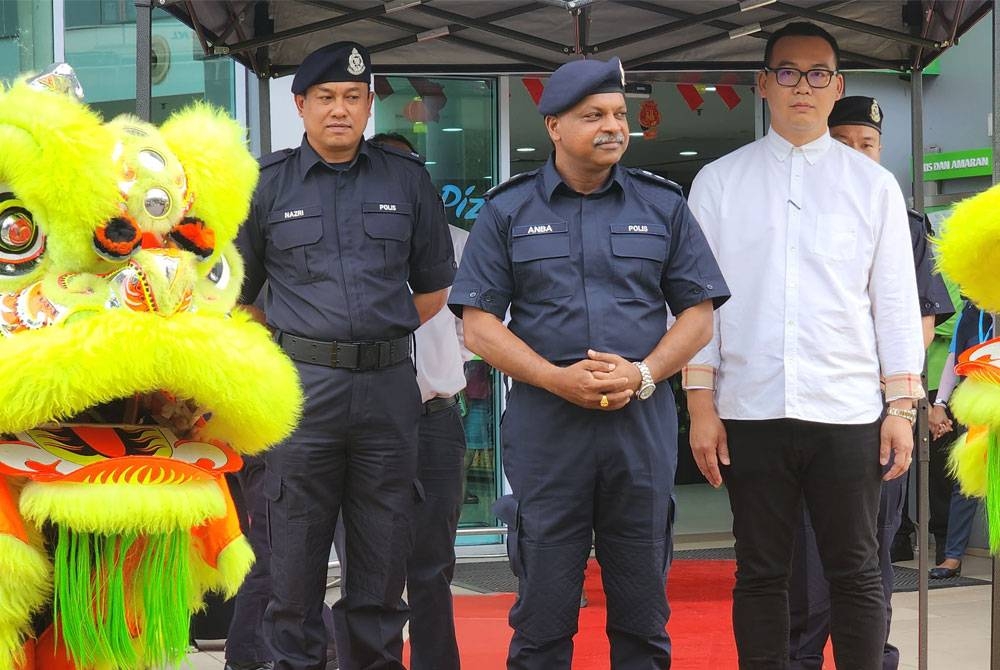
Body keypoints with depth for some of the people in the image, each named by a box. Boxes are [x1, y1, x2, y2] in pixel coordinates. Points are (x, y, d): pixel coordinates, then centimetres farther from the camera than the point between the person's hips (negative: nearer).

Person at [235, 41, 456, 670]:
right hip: (301, 388, -1)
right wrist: (290, 350, 8)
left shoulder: (407, 179, 9)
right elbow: (235, 295, 12)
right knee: (296, 556, 2)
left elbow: (433, 286, 17)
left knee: (384, 560, 7)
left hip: (389, 387, 1)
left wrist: (378, 341, 13)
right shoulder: (266, 184, 6)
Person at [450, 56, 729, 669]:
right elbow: (479, 324, 1)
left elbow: (698, 313, 8)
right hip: (545, 427, -1)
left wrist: (642, 375, -9)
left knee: (643, 612, 7)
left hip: (642, 422, 1)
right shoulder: (508, 210, 6)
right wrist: (559, 379, -12)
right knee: (544, 614, 3)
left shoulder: (663, 204, 9)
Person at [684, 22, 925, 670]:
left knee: (856, 574, 4)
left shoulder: (873, 185, 8)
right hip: (751, 413, 0)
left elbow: (895, 299, 6)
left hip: (847, 413, 0)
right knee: (761, 574, 7)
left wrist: (902, 405, 0)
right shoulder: (718, 182, 7)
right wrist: (701, 404, 0)